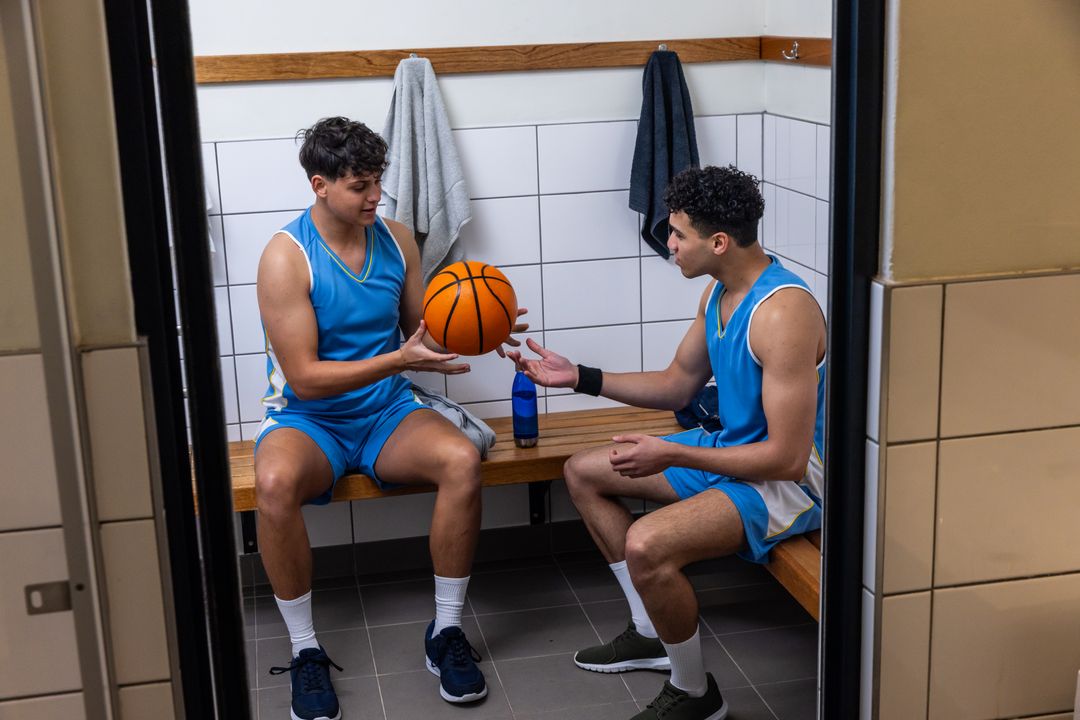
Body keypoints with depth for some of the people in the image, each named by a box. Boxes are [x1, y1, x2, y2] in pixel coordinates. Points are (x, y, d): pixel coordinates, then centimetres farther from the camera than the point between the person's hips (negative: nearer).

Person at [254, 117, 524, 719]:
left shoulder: (397, 240, 2)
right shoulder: (286, 257, -14)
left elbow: (420, 334, 11)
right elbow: (304, 377, -19)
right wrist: (397, 359, -28)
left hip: (387, 411, 4)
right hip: (308, 419, -3)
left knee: (463, 461, -27)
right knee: (275, 483, -37)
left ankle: (447, 632, -10)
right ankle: (306, 650, -17)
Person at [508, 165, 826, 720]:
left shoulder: (783, 313, -29)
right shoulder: (719, 293, 2)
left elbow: (787, 458, -29)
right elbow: (676, 386, 14)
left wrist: (671, 456, -25)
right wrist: (579, 378, 5)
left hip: (788, 482, -10)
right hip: (730, 449, 10)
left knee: (647, 545, -32)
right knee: (582, 474, 14)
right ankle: (652, 634, 22)